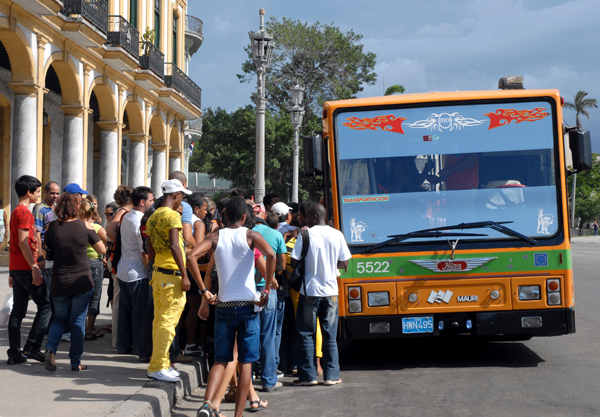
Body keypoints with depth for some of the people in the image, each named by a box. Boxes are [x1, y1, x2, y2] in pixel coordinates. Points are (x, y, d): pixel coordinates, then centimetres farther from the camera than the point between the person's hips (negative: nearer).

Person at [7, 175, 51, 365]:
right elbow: (23, 243, -19)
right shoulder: (24, 212, -11)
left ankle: (14, 353, 8)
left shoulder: (15, 212, 19)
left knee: (18, 310, 8)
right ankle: (31, 347, -7)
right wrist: (34, 267, -22)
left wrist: (12, 272, 24)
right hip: (26, 268, -10)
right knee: (46, 305, -5)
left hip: (16, 269, 10)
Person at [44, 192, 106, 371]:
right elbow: (102, 249, -1)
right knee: (78, 321, 8)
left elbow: (47, 253, 7)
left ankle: (50, 348, -6)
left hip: (59, 283, 1)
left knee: (60, 319, 18)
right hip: (82, 281, -1)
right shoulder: (84, 226, -9)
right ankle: (75, 362, 9)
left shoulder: (52, 228, -5)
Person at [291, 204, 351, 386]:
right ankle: (332, 375, 11)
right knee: (330, 335, 9)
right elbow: (344, 264, 6)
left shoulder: (305, 235, -8)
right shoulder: (337, 235, 2)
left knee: (306, 334, 7)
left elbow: (294, 263, -9)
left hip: (309, 291, -3)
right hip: (330, 291, 3)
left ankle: (308, 375, 7)